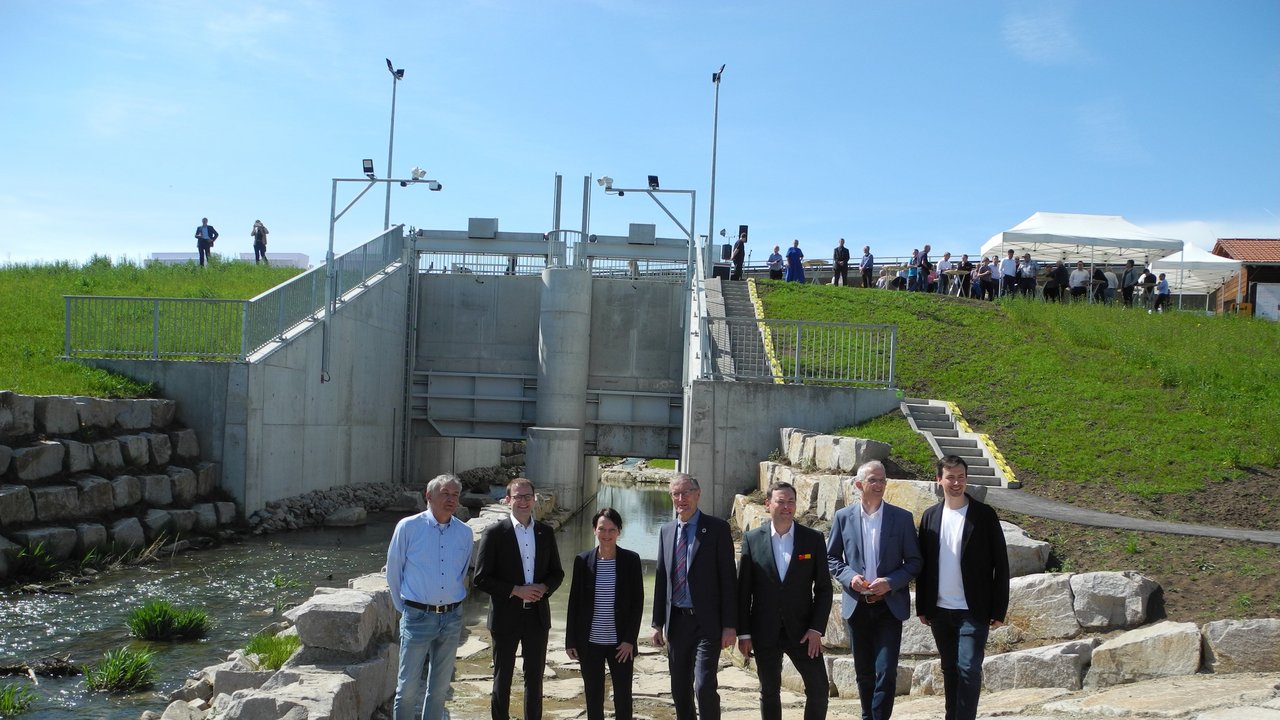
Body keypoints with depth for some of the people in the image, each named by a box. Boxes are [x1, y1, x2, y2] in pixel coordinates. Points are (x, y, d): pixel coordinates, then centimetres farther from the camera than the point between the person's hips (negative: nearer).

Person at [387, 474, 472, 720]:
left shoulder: (465, 533, 3)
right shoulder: (408, 527, -6)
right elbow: (393, 572, 3)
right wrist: (405, 609, 8)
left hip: (452, 618, 3)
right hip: (418, 617, -3)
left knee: (440, 687, 13)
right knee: (408, 686, 1)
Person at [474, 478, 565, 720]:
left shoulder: (546, 532, 4)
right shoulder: (495, 533, -8)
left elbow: (557, 573, 10)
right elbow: (481, 579, -10)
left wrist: (543, 587, -11)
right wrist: (516, 590, -17)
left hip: (537, 615, 3)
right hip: (506, 616, -3)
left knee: (535, 678, 12)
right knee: (502, 677, 9)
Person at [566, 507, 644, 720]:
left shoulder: (631, 560, -3)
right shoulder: (583, 560, -1)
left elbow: (638, 601, -2)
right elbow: (574, 601, 3)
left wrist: (630, 639, -7)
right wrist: (570, 641, 2)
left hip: (621, 643, -1)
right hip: (590, 643, 1)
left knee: (623, 696, 5)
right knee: (593, 696, 10)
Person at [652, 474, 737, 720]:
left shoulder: (717, 528, -6)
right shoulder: (666, 531, 10)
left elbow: (728, 578, -8)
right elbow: (661, 578, 13)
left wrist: (730, 625, -12)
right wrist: (658, 623, 11)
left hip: (706, 621, -5)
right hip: (676, 621, 5)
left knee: (704, 685, -14)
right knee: (679, 689, 12)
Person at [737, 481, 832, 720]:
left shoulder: (813, 539, 0)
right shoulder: (752, 539, -1)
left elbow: (823, 588, 1)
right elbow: (743, 589, 0)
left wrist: (817, 629, -7)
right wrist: (743, 633, -2)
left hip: (802, 631, 0)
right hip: (764, 633, 0)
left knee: (819, 688, -1)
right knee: (769, 692, 10)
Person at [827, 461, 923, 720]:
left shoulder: (902, 517, -1)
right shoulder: (843, 517, 2)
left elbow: (915, 561, 1)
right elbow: (831, 557, 8)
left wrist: (890, 582, -14)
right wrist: (849, 577, -11)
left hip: (889, 605, -2)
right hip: (856, 605, 2)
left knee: (886, 672, -9)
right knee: (863, 672, 12)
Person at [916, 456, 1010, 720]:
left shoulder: (984, 514, -4)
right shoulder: (930, 516, 6)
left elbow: (1000, 564, -4)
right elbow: (923, 564, 9)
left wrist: (999, 610, -7)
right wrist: (922, 607, 7)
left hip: (973, 611, -3)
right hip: (940, 611, 4)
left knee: (969, 669, -9)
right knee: (950, 669, 13)